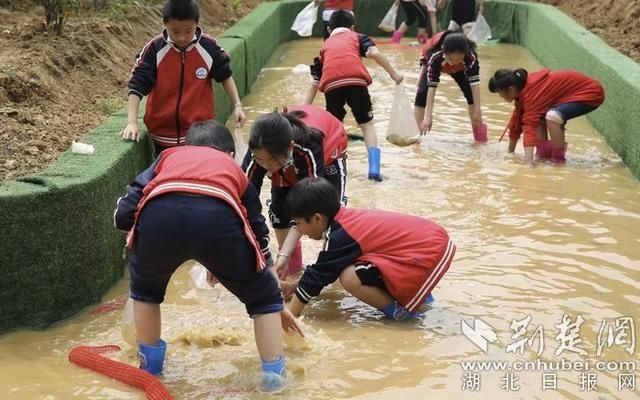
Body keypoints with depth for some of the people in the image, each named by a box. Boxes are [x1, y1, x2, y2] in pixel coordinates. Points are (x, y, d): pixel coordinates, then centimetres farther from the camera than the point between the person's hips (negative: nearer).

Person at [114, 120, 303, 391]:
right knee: (263, 297, 27)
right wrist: (278, 305, 58)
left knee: (145, 288, 36)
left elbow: (123, 215, 25)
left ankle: (149, 368, 42)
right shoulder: (235, 170, 40)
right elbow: (260, 241, 47)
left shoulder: (168, 156, 38)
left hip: (159, 214, 1)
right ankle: (274, 376, 28)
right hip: (220, 218, -1)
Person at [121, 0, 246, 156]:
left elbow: (224, 75, 7)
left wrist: (237, 105, 4)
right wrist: (132, 122, -19)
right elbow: (137, 85, -11)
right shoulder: (154, 49, -12)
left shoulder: (209, 47, -10)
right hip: (164, 134, 0)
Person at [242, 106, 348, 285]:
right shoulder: (260, 151, -41)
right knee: (279, 209, -10)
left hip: (328, 151, -3)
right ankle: (292, 272, 6)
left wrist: (284, 254, -52)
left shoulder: (308, 147, -49)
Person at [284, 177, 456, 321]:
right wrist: (293, 285, 31)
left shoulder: (339, 238, -13)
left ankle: (400, 309, -1)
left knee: (350, 278, -18)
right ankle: (419, 292, 19)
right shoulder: (346, 217, 12)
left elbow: (316, 277, -6)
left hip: (430, 256, -10)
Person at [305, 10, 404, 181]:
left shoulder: (325, 45, 35)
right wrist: (394, 74, 11)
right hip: (356, 79, -1)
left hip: (331, 83, 1)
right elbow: (374, 53, 6)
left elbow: (315, 83, 33)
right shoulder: (357, 37, 29)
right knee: (367, 124, 12)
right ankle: (374, 168, -1)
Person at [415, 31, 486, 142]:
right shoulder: (434, 57, -46)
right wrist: (428, 117, -49)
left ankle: (478, 129, 2)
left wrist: (477, 111, -44)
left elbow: (474, 84, -41)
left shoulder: (471, 57, -42)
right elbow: (431, 87, -46)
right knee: (422, 92, -21)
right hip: (430, 63, -1)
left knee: (470, 91, -13)